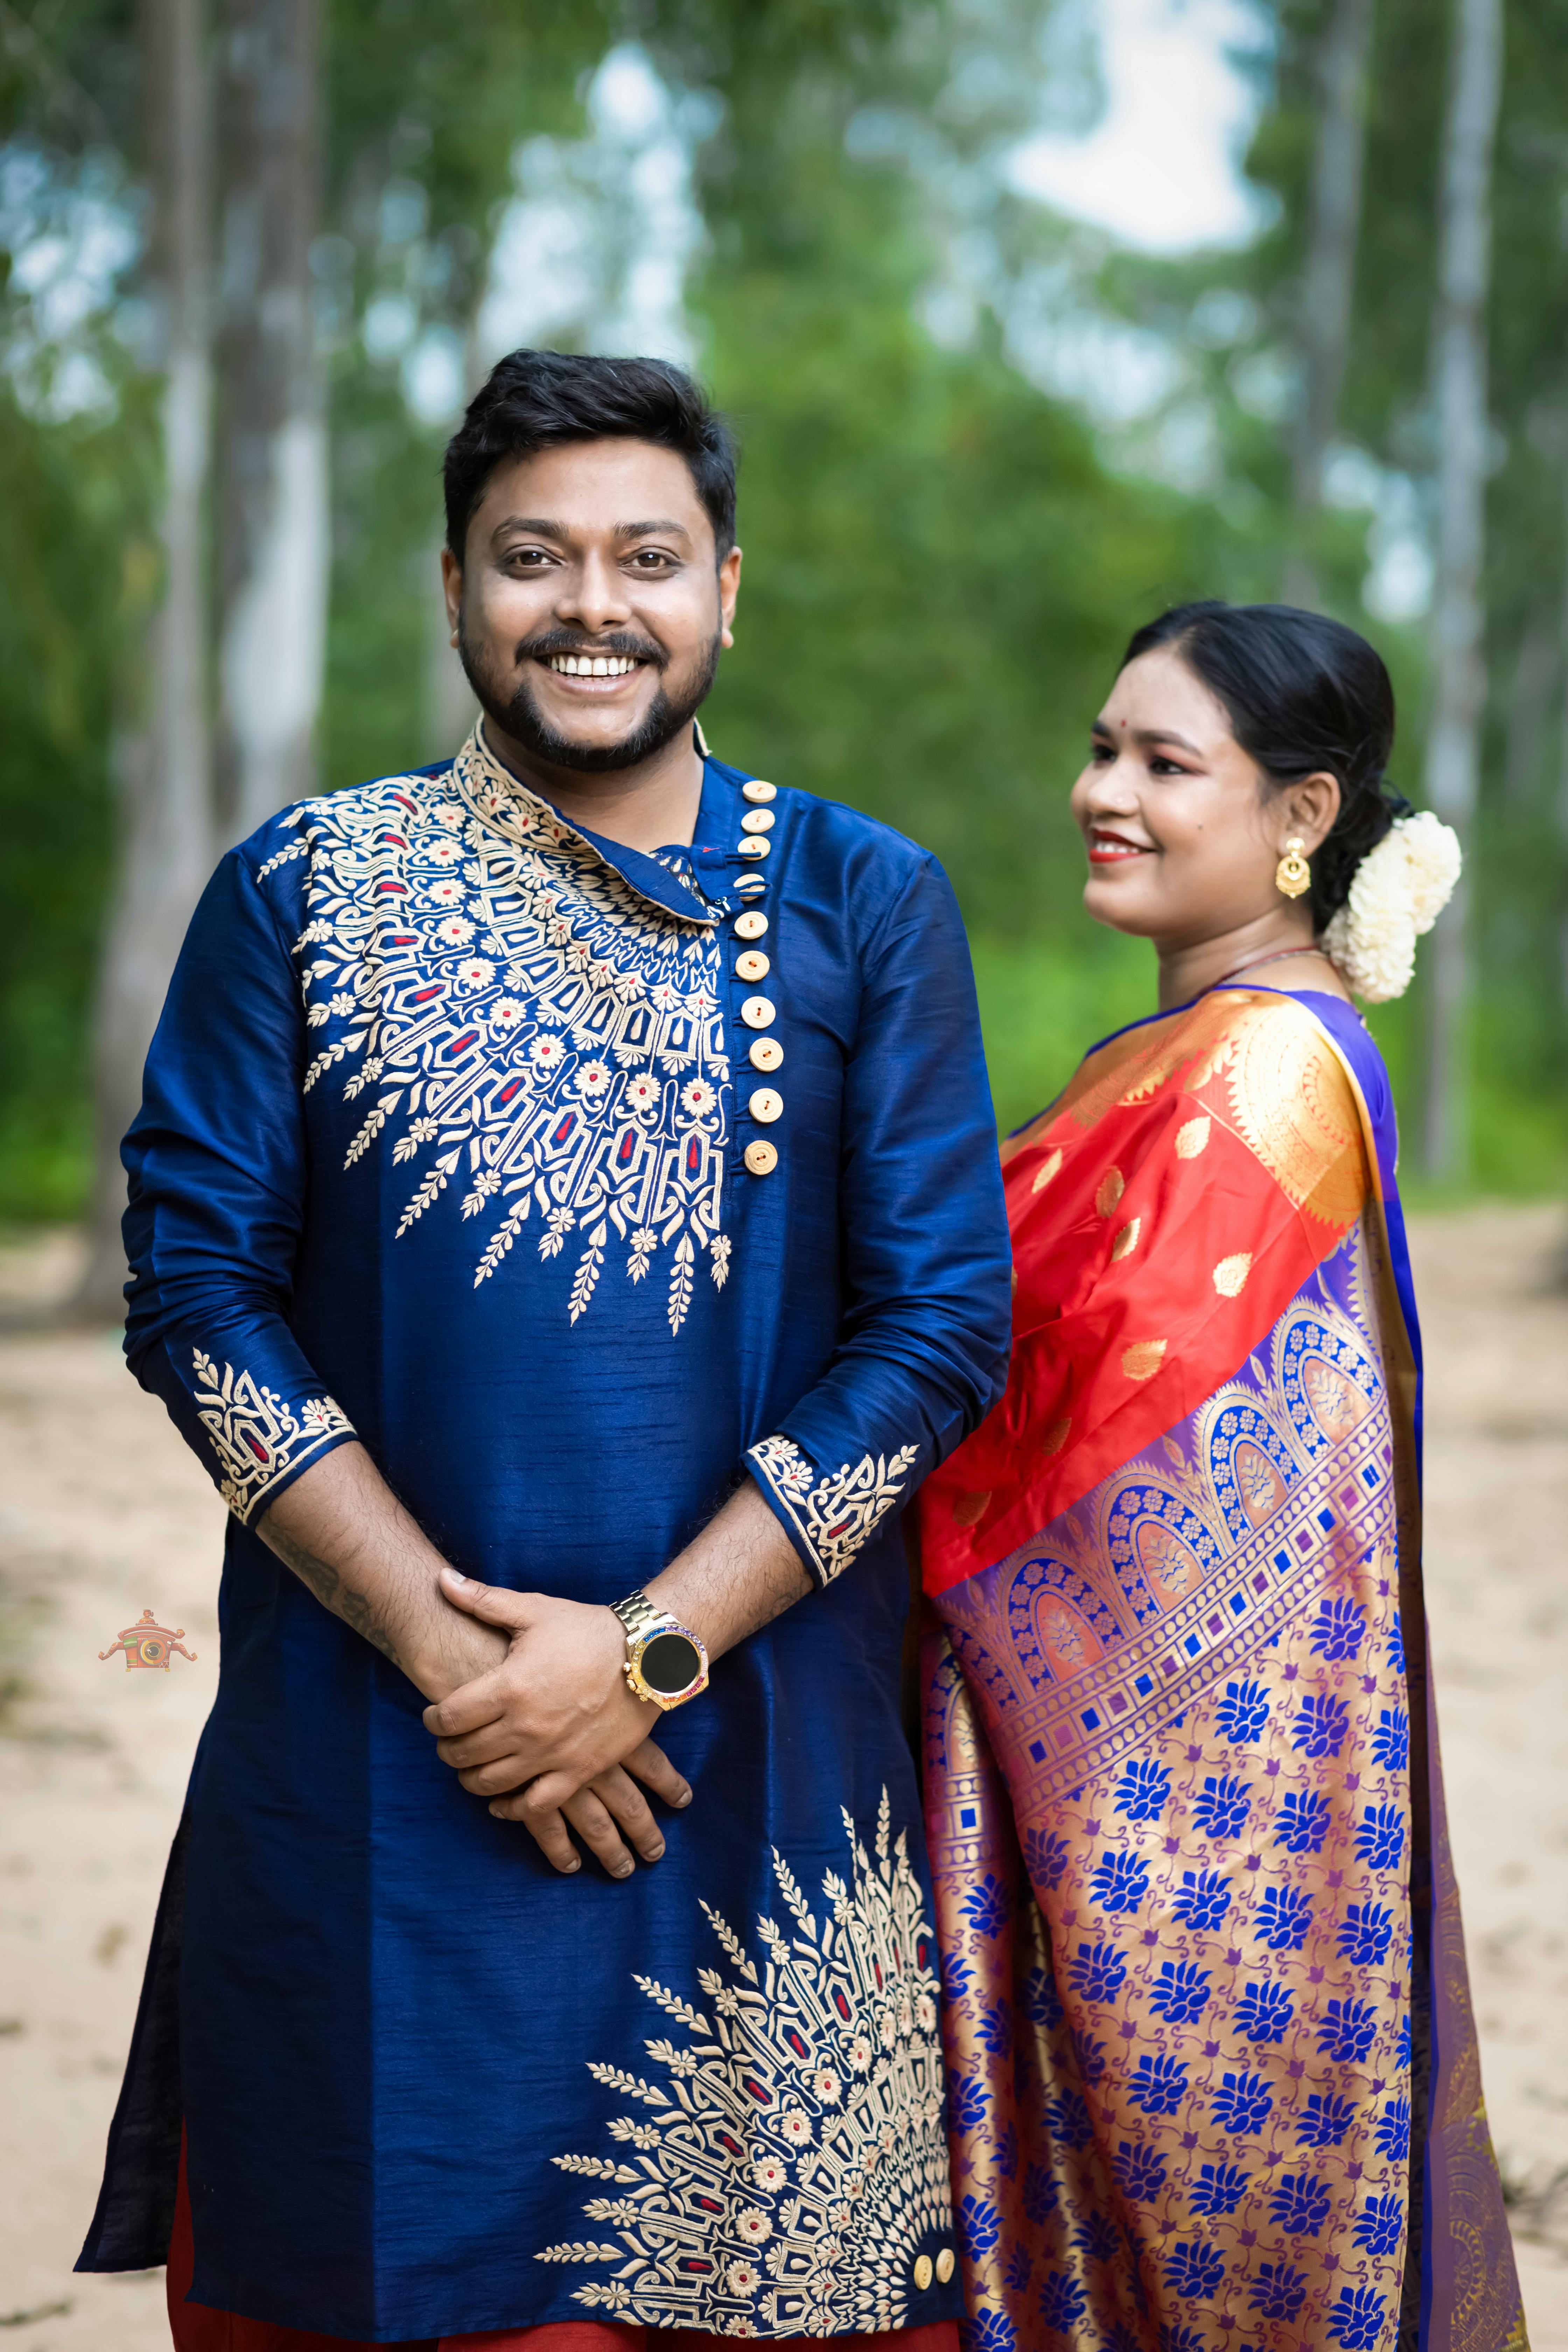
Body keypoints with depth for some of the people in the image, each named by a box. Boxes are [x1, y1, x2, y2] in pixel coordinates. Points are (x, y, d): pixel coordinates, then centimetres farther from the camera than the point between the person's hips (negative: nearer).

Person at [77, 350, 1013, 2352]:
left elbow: (943, 1323, -2)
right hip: (362, 1781, 0)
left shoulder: (865, 906, 3)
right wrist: (443, 1638, -12)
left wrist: (648, 1649, -11)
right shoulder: (298, 892, 4)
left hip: (760, 1768, 0)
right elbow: (198, 1288, -1)